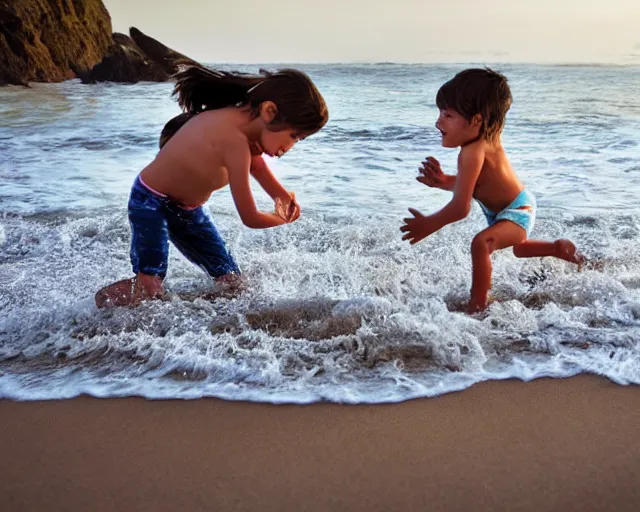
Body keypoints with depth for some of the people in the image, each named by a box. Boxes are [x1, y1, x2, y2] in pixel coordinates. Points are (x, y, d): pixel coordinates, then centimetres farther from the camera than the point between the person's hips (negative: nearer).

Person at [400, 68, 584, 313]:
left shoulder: (472, 152, -37)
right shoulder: (486, 138, -8)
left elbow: (460, 208, -36)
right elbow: (468, 183, 5)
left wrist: (428, 224, -26)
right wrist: (443, 181, -13)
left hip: (517, 212, -11)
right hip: (517, 207, 11)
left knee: (482, 243, -38)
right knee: (518, 248, 39)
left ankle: (478, 305, -27)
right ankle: (560, 248, 58)